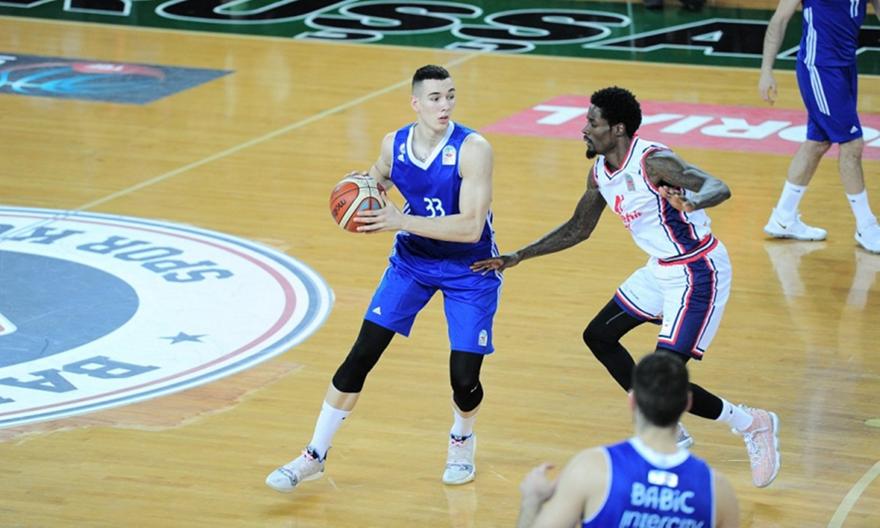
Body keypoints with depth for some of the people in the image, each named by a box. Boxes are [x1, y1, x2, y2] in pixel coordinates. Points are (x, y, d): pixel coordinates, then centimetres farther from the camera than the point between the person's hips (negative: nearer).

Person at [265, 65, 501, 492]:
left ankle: (461, 441, 28)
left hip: (470, 269, -3)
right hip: (412, 259, 4)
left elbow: (471, 227, -31)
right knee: (361, 354, -3)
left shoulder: (473, 149, -25)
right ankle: (314, 456, 8)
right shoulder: (394, 145, -10)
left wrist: (401, 221, -35)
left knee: (464, 377, -8)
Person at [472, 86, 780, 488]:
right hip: (662, 269, 10)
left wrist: (690, 203, -60)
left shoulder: (652, 161, -25)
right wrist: (517, 257, 11)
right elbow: (578, 229, 16)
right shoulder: (600, 172, 2)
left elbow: (718, 187, -37)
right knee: (599, 336, 16)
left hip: (698, 274, -10)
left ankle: (752, 425, 7)